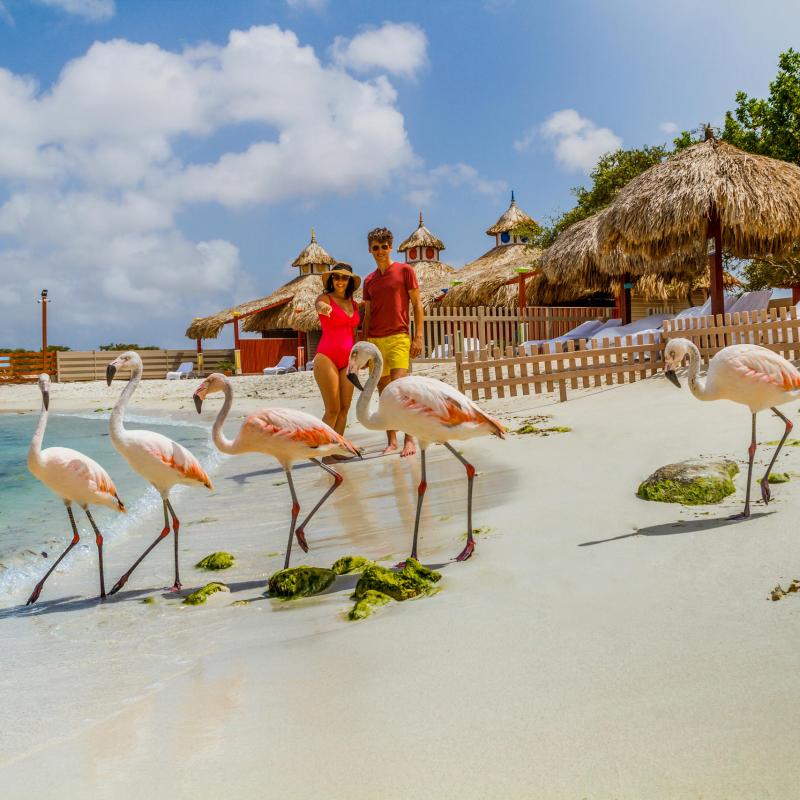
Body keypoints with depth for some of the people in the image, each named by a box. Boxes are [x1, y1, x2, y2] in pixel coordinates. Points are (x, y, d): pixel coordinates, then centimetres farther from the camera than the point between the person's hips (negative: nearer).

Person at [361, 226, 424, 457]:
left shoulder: (405, 271, 2)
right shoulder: (369, 280, 14)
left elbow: (417, 305, 0)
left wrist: (418, 337, -8)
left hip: (398, 338, -5)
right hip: (375, 340, 5)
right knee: (384, 392, 5)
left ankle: (409, 438, -5)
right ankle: (391, 441, 11)